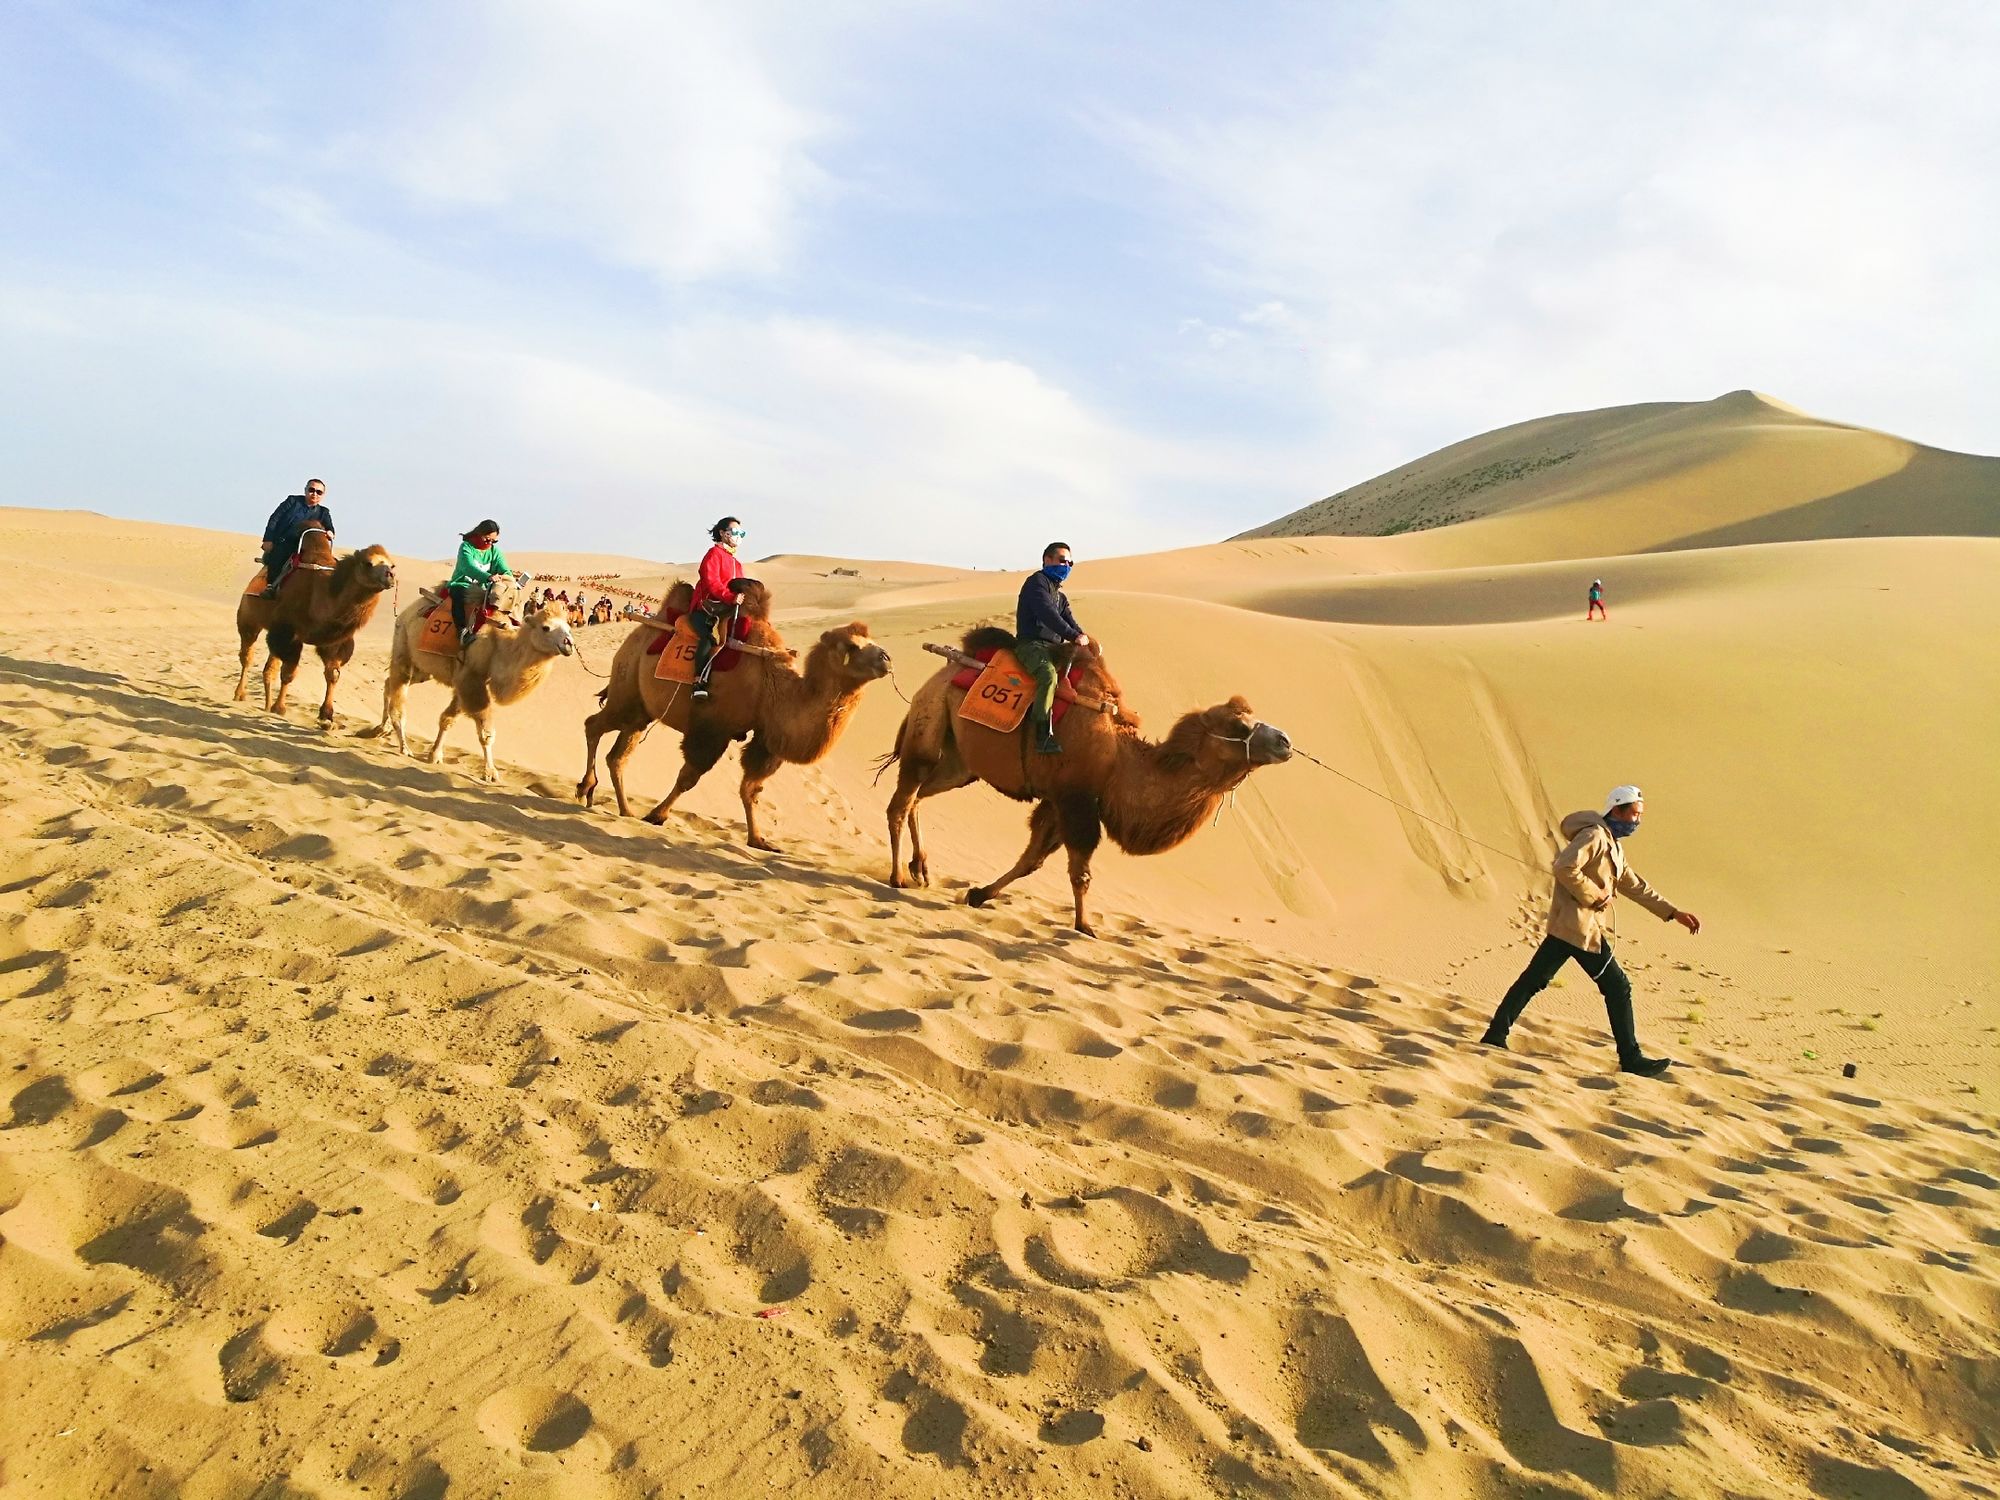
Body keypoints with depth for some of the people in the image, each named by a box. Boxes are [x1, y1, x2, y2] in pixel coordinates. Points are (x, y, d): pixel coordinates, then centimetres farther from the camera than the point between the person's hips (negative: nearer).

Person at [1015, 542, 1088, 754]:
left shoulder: (1060, 594, 25)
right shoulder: (1037, 582, -4)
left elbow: (1070, 621, 14)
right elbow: (1048, 615, -18)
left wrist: (1084, 638, -6)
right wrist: (1073, 636, -23)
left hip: (1053, 646, 9)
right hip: (1030, 644, -9)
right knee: (1048, 674, -34)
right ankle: (1044, 736, -35)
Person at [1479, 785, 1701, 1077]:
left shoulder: (1613, 844, 21)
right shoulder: (1594, 835, -12)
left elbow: (1636, 886, 25)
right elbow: (1564, 867, -26)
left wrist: (1674, 913, 22)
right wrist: (1593, 896, -17)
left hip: (1566, 926, 10)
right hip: (1581, 928, -10)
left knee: (1533, 980, 8)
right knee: (1618, 988, -2)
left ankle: (1496, 1036, 9)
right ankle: (1631, 1058, 4)